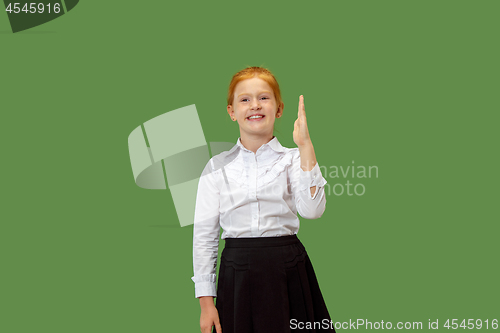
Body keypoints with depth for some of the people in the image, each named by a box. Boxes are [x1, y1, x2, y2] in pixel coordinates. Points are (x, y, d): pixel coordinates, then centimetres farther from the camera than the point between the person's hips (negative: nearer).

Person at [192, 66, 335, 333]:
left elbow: (311, 210, -15)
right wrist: (206, 301, 2)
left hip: (287, 273, 0)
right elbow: (204, 234, 5)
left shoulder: (292, 159, 1)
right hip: (237, 275, 1)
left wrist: (305, 147, -19)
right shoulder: (217, 168, 4)